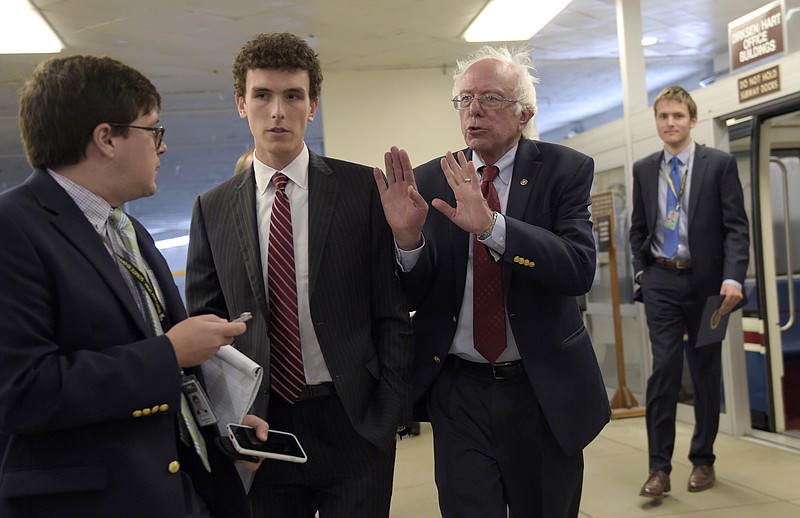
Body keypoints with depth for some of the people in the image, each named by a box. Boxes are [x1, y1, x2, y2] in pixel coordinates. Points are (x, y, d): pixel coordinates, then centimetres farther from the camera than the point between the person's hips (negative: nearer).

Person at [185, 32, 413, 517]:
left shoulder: (364, 189, -2)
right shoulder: (212, 209, 5)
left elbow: (393, 310, -2)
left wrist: (392, 410, -7)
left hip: (353, 423, -2)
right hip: (259, 426, 2)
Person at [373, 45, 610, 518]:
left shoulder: (566, 170, -5)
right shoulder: (430, 181, -1)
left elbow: (580, 269, -20)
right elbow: (412, 296, -2)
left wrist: (491, 225, -33)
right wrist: (407, 236, -23)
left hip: (544, 391, 0)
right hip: (458, 395, 0)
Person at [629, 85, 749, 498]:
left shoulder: (720, 164, -2)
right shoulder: (644, 169, 7)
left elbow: (737, 227, -7)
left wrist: (732, 278, -18)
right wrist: (642, 272, 3)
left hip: (706, 280, -1)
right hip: (661, 281, 1)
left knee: (705, 372, 8)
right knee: (664, 368, -8)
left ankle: (702, 461, 23)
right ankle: (659, 467, -3)